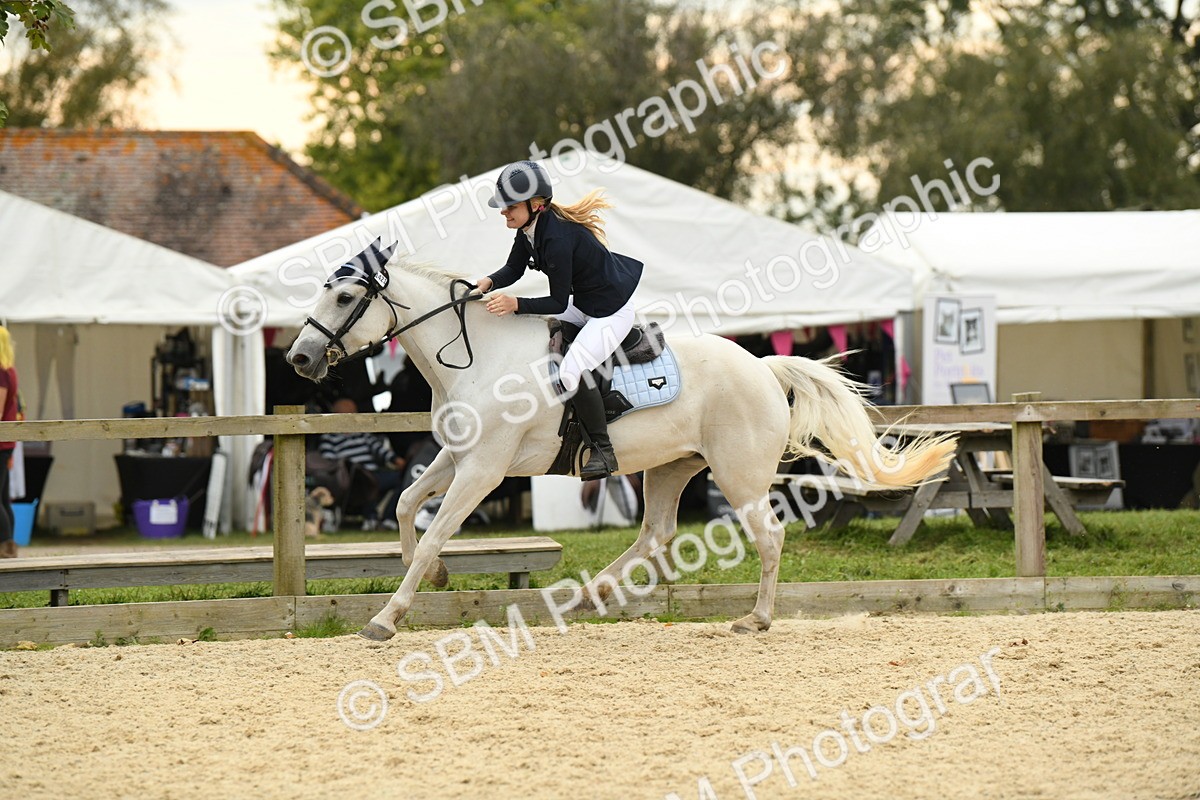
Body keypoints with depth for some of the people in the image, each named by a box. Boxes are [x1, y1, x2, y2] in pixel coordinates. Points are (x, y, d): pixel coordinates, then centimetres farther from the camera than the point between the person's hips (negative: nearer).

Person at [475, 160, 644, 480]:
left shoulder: (557, 238, -32)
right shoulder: (530, 226, -5)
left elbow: (558, 302, -25)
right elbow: (514, 268, 6)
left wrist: (516, 304, -31)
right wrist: (490, 282, -13)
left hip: (612, 312, -11)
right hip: (583, 304, 11)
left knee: (572, 369, -25)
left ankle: (603, 451, -11)